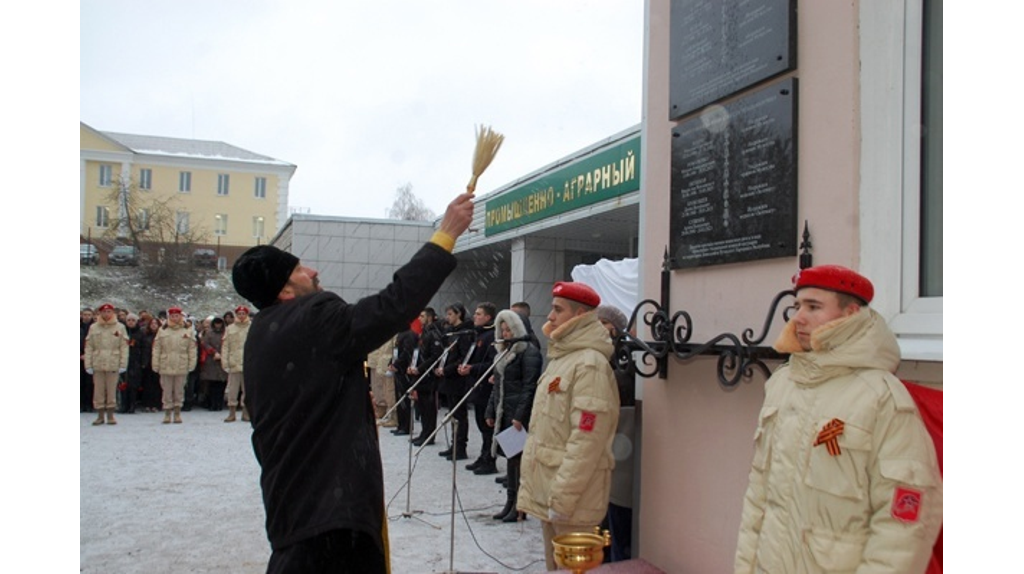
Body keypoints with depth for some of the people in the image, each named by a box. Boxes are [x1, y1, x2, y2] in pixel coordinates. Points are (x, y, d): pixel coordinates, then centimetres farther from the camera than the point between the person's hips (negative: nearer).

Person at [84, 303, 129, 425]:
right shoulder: (93, 328, 7)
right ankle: (100, 415, 13)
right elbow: (88, 347, 4)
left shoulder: (120, 327, 3)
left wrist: (123, 364, -6)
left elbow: (124, 347, 1)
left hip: (113, 364, -1)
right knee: (98, 390, 4)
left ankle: (110, 415, 11)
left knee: (112, 390, 2)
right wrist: (88, 365, -3)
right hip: (97, 364, 1)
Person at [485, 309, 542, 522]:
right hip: (503, 412, 8)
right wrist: (490, 411, 14)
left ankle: (520, 506, 3)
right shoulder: (504, 352, 17)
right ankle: (510, 502, 19)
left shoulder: (529, 351, -10)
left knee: (519, 458, -3)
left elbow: (530, 386, -16)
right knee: (510, 457, 12)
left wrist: (520, 415, -21)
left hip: (519, 414, -8)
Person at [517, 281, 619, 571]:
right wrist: (531, 484, 18)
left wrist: (562, 499, -22)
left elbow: (586, 440, -23)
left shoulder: (589, 364, -18)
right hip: (548, 490, 9)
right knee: (555, 565, 18)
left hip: (570, 497, -9)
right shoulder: (561, 357, 13)